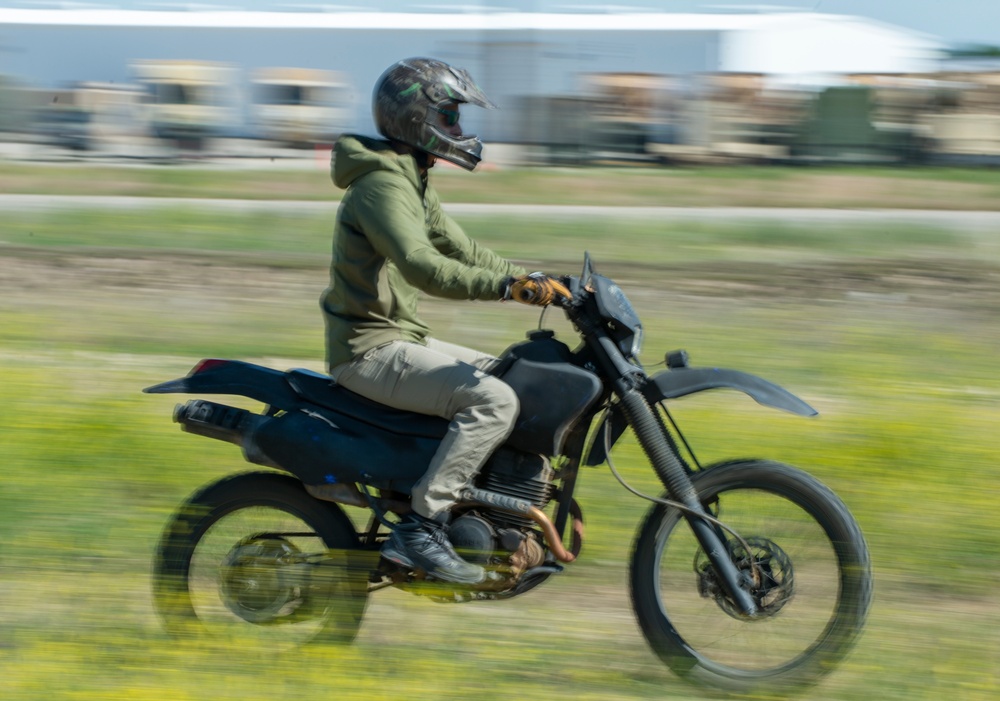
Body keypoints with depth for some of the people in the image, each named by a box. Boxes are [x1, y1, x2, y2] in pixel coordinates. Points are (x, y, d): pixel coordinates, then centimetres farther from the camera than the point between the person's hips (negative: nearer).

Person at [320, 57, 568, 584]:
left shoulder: (412, 182, 16)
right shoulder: (382, 185, -19)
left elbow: (462, 252, 19)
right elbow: (424, 268, -33)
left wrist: (535, 279, 8)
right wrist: (510, 286, -36)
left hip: (399, 338, 11)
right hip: (371, 349, -11)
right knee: (494, 401, -24)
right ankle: (420, 528, -24)